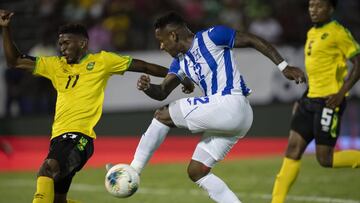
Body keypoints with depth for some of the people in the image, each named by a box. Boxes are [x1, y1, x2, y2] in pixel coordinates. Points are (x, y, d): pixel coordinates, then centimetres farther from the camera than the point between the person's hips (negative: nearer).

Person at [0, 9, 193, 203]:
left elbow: (142, 66, 12)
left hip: (79, 137, -7)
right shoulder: (55, 65, 19)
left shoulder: (101, 61, 8)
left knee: (47, 169, -33)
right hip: (59, 136, 7)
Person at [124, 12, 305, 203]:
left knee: (163, 115, -5)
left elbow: (254, 41, -2)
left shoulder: (211, 37, -5)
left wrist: (283, 66, -5)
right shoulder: (180, 61, 18)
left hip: (231, 106, -9)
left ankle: (133, 171, -3)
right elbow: (162, 92, 14)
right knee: (196, 172, 10)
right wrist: (147, 87, -9)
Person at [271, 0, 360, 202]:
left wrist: (341, 92, -20)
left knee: (325, 159, -7)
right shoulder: (312, 33, 15)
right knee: (293, 150, 1)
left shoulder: (338, 33, -10)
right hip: (310, 100, 8)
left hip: (329, 101, -8)